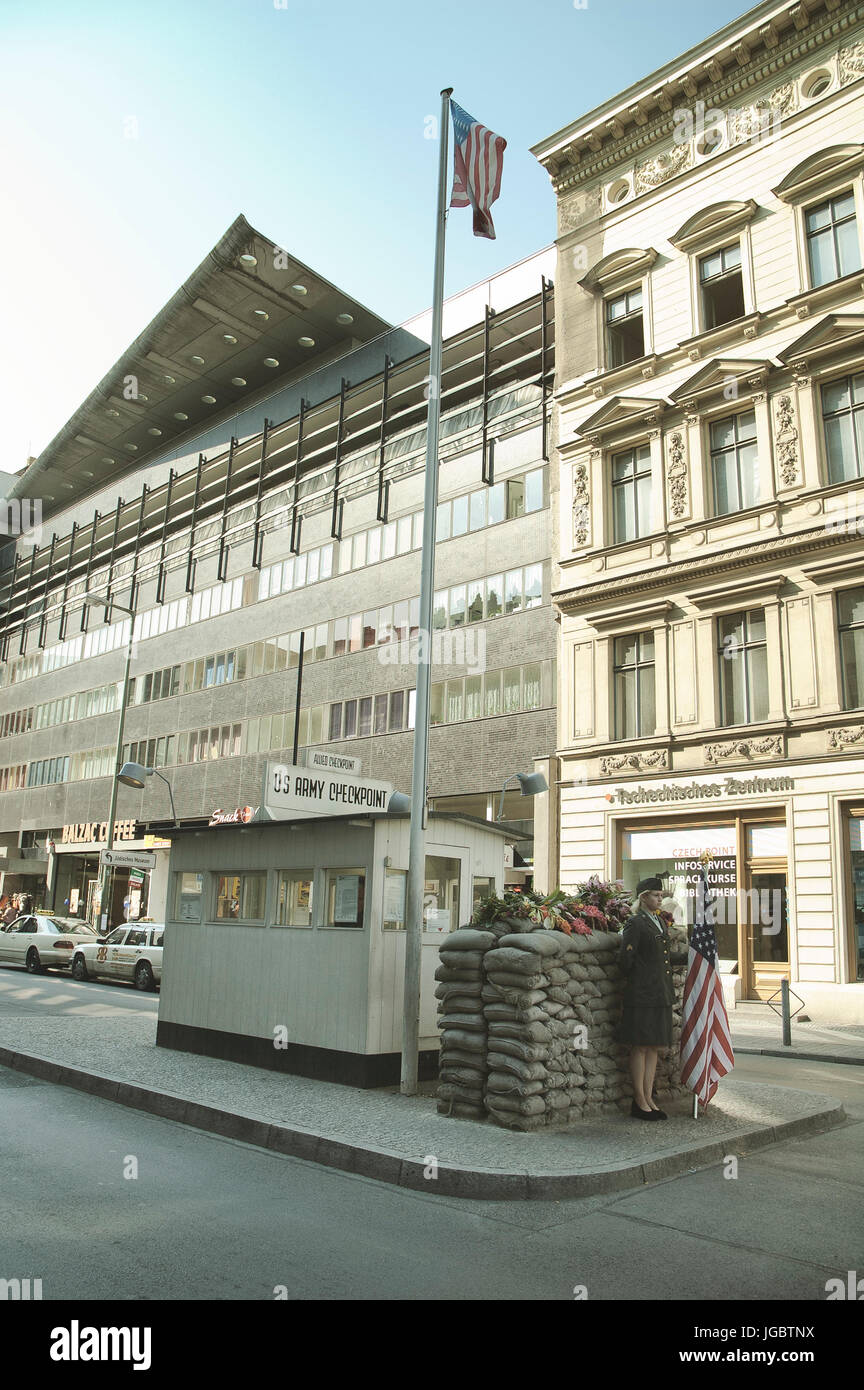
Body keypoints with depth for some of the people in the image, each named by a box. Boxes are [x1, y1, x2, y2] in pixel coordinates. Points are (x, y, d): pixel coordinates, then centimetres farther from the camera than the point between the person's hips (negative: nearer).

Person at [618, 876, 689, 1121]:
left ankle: (648, 1099, 18)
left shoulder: (660, 922, 16)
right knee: (640, 1047, -1)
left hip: (661, 995, 8)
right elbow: (626, 958, -13)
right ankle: (639, 1101, 7)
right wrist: (634, 980, -5)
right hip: (642, 994, -8)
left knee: (653, 1047, 11)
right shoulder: (636, 923, -10)